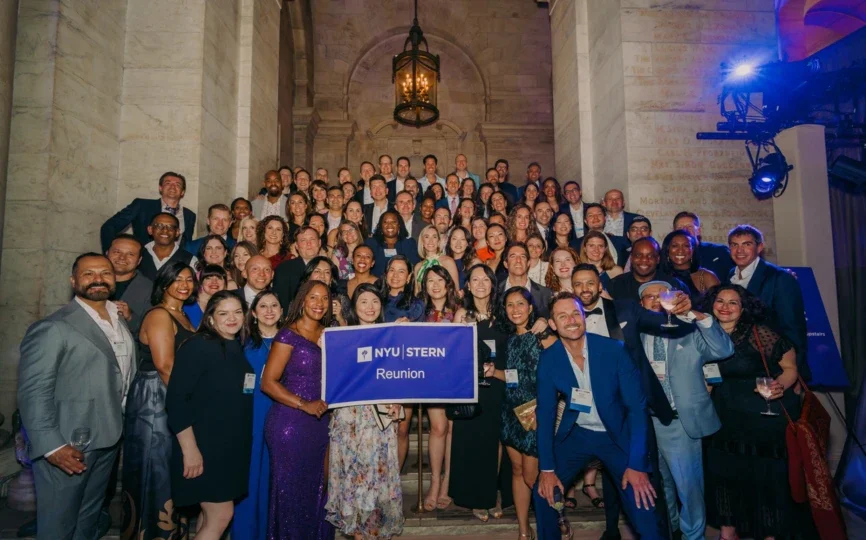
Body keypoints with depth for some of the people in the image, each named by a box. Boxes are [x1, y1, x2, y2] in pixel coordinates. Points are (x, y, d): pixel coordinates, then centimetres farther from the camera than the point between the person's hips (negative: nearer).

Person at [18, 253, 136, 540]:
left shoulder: (120, 321, 9)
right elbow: (33, 392, -18)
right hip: (68, 446, -6)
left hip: (108, 439, 7)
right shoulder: (52, 328, -15)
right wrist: (52, 445, -22)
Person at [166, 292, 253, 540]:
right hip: (204, 446, -7)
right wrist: (190, 449, -22)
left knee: (211, 515, 16)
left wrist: (241, 443, 9)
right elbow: (175, 400, -20)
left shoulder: (238, 349, 8)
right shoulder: (198, 346, -14)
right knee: (221, 514, -3)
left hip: (233, 447, 7)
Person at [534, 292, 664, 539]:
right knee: (544, 493, 1)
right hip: (575, 434, 2)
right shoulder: (548, 358, -13)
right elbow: (545, 412, -8)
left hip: (617, 435, -2)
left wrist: (637, 464, -21)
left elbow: (637, 406, -17)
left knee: (643, 501, -11)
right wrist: (547, 468, -9)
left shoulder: (614, 350, -20)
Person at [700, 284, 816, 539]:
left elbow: (791, 367, -9)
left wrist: (780, 386, -26)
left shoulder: (759, 333, -16)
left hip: (766, 417, -4)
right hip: (725, 420, 4)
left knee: (769, 477, 9)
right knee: (725, 475, 13)